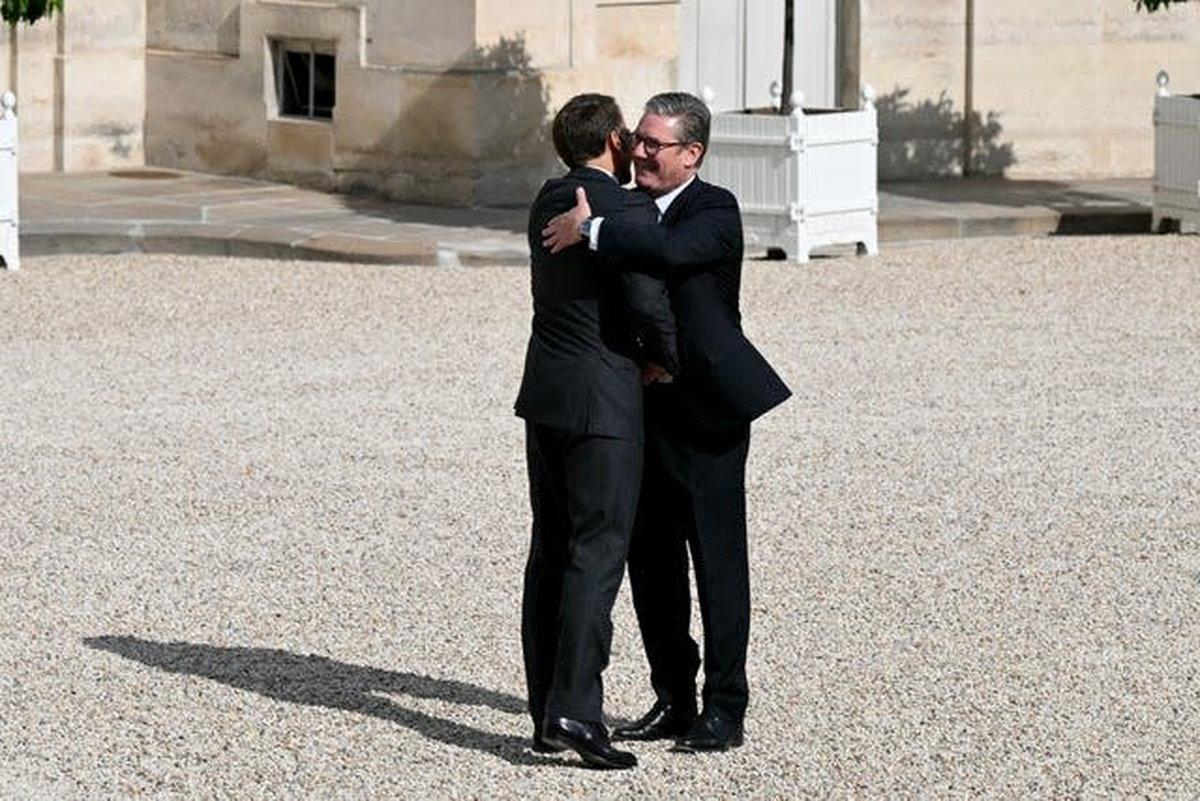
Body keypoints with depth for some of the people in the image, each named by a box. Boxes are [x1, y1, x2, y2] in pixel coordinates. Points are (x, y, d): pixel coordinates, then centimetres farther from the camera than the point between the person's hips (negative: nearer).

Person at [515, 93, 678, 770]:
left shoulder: (549, 202, 11)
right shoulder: (629, 209, -13)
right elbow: (648, 303, -19)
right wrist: (674, 363, -2)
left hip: (546, 394, 8)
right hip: (604, 401, -8)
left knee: (552, 550, 10)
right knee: (598, 551, -7)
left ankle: (549, 712, 13)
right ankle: (574, 709, -14)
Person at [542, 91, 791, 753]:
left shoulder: (714, 212, -11)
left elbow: (671, 250, -33)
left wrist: (591, 228, -26)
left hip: (706, 415, -8)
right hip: (644, 415, 8)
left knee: (718, 566, -2)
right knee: (652, 563, 11)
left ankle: (724, 710, 4)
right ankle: (673, 703, 20)